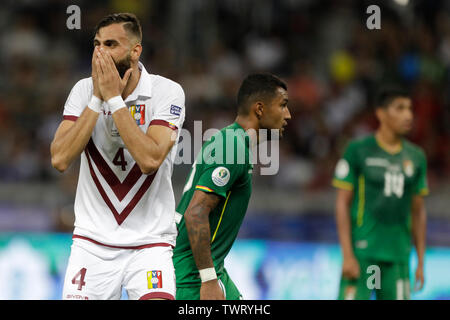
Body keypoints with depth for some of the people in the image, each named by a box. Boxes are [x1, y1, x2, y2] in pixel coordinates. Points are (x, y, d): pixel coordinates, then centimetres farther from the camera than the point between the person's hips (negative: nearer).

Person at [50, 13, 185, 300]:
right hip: (92, 241, 3)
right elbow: (60, 159, -11)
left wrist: (114, 98, -18)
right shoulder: (84, 91, 1)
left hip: (150, 241, -3)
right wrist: (97, 98, -14)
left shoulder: (167, 92, -8)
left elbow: (150, 160, -22)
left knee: (157, 299, -22)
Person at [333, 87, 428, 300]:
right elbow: (342, 204, -4)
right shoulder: (358, 151, -3)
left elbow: (418, 212, 15)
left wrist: (421, 262, 11)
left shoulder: (416, 158, 10)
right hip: (362, 254, -4)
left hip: (398, 256, 4)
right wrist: (347, 256, -11)